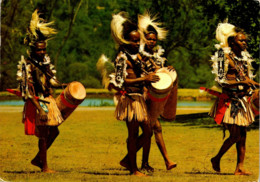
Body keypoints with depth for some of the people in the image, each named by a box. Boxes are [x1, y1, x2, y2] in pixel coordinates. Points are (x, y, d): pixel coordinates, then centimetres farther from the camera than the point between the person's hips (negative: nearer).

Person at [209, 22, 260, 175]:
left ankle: (240, 167, 8)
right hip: (230, 101, -7)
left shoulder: (244, 57, 11)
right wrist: (242, 82, -23)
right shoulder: (225, 56, -10)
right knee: (235, 135, -8)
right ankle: (216, 159, 12)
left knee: (243, 135, 4)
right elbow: (221, 81, -16)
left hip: (243, 100, 7)